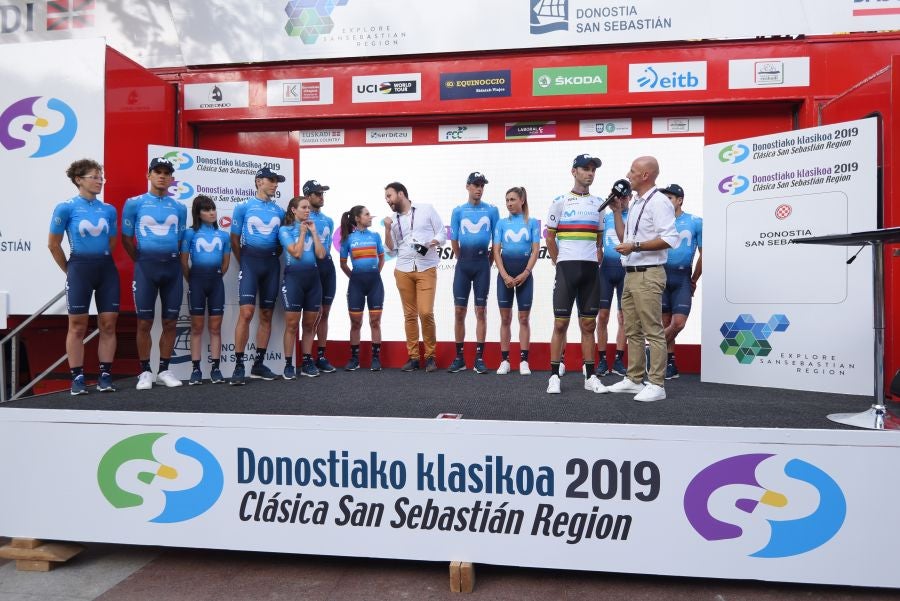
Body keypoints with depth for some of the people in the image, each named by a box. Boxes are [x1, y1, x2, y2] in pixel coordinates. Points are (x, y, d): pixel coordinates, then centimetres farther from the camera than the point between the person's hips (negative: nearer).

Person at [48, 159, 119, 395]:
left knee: (108, 324, 2)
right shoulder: (66, 208, -4)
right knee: (78, 326, 2)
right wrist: (70, 270, 7)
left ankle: (105, 375, 11)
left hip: (107, 268, 3)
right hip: (80, 268, -3)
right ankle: (77, 378, 9)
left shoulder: (109, 210, 5)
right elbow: (53, 244, 2)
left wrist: (101, 260, 14)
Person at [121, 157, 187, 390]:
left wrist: (171, 261, 11)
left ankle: (164, 370, 16)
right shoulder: (134, 203, 2)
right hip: (146, 267, -2)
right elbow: (126, 239, 6)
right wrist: (142, 262, 8)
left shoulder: (179, 207, 9)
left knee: (170, 322, 5)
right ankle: (145, 371, 12)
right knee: (144, 322, 1)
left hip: (172, 267, 3)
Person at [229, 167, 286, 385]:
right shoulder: (243, 207, 2)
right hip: (250, 260, -4)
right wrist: (244, 263, 6)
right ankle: (239, 365, -10)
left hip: (272, 263, 4)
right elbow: (235, 239, 4)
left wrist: (274, 258, 10)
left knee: (266, 314, 6)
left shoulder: (279, 211, 12)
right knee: (246, 312, -15)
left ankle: (259, 363, 13)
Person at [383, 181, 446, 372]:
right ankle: (413, 357, 9)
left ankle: (430, 356, 2)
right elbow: (391, 251, 11)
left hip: (426, 269, -3)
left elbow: (442, 234, 5)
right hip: (403, 270, 3)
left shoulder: (426, 209, 5)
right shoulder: (393, 220, 13)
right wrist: (387, 229, -1)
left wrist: (432, 243, -15)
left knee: (426, 312, -12)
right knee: (410, 314, 3)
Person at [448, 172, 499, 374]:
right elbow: (454, 240, 10)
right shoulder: (458, 211, 7)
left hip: (482, 263, -1)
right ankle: (459, 357, 10)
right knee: (459, 311, 2)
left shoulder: (492, 210, 4)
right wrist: (462, 260, 11)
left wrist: (488, 262, 5)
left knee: (481, 311, 0)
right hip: (463, 264, 1)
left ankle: (479, 358, 5)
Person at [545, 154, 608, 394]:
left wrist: (593, 261, 10)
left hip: (591, 270, 4)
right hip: (566, 268, -3)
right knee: (560, 323, -2)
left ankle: (590, 376, 12)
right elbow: (550, 238, 4)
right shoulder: (560, 201, 2)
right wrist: (561, 264, 3)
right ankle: (554, 376, 5)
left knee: (589, 325, 6)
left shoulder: (598, 203, 13)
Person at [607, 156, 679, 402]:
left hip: (648, 275, -10)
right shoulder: (635, 203, 19)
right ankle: (634, 380, 20)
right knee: (633, 331, 13)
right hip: (631, 275, 10)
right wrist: (617, 212, 17)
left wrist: (635, 246, -19)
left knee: (653, 332, -7)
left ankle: (656, 384, -3)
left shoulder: (658, 202, -10)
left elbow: (669, 239, -19)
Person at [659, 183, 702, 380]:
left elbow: (702, 254, 7)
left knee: (678, 323, -12)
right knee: (665, 323, 4)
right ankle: (670, 363, 16)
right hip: (661, 275, 1)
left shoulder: (695, 222, 3)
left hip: (682, 277, -1)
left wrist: (694, 280, 9)